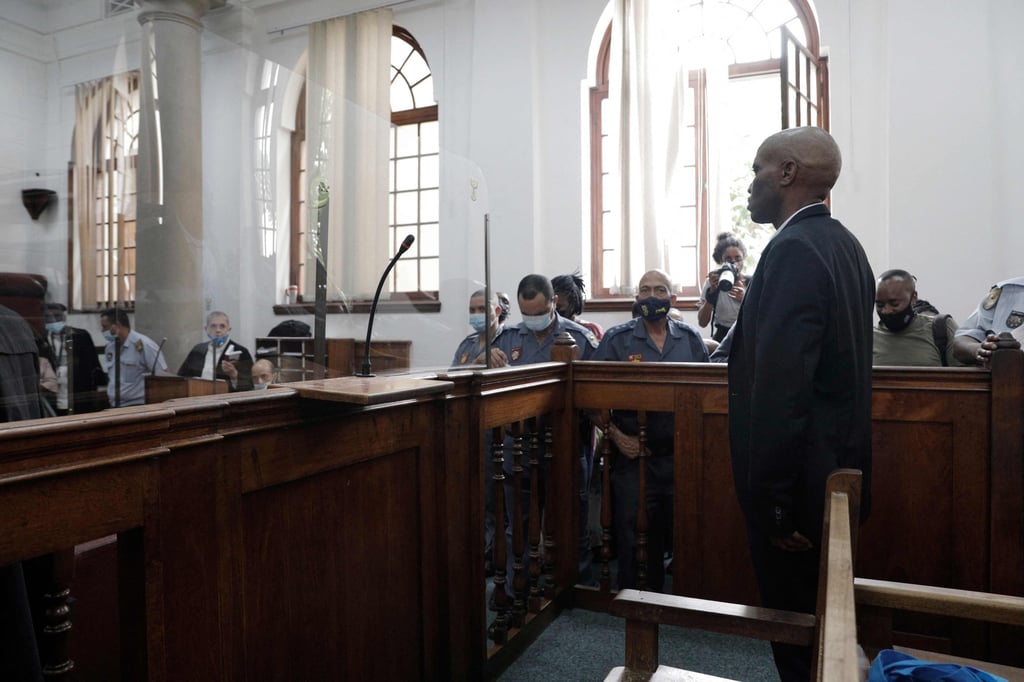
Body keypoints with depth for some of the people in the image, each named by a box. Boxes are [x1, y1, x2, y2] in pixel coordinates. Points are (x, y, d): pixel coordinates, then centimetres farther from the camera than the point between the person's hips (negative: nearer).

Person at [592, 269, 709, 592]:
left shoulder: (690, 339, 7)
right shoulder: (616, 339, 0)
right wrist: (615, 434, -11)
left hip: (682, 456, 2)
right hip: (633, 455, -2)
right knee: (631, 537, 4)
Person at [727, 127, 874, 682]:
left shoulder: (794, 249, -20)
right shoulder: (842, 244, 10)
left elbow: (781, 387, -26)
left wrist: (771, 502, -20)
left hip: (798, 479, -9)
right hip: (837, 467, 9)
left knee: (798, 636, 6)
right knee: (822, 628, 23)